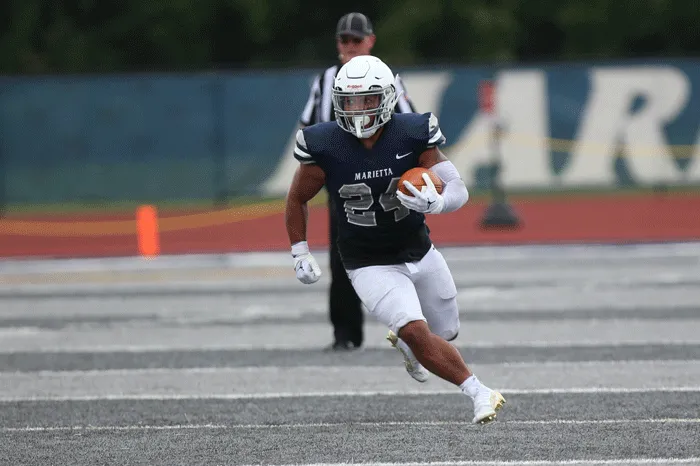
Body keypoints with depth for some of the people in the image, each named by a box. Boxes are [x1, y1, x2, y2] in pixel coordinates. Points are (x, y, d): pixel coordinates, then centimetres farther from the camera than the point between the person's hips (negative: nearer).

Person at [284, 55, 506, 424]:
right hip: (369, 265, -3)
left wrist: (435, 202, -38)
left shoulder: (412, 135, -15)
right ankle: (478, 392, -14)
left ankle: (402, 341, 51)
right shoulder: (324, 147, -16)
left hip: (420, 253, 3)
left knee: (446, 333, 18)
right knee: (416, 332, -23)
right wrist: (300, 255, 0)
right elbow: (297, 200, 1)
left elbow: (459, 190, -16)